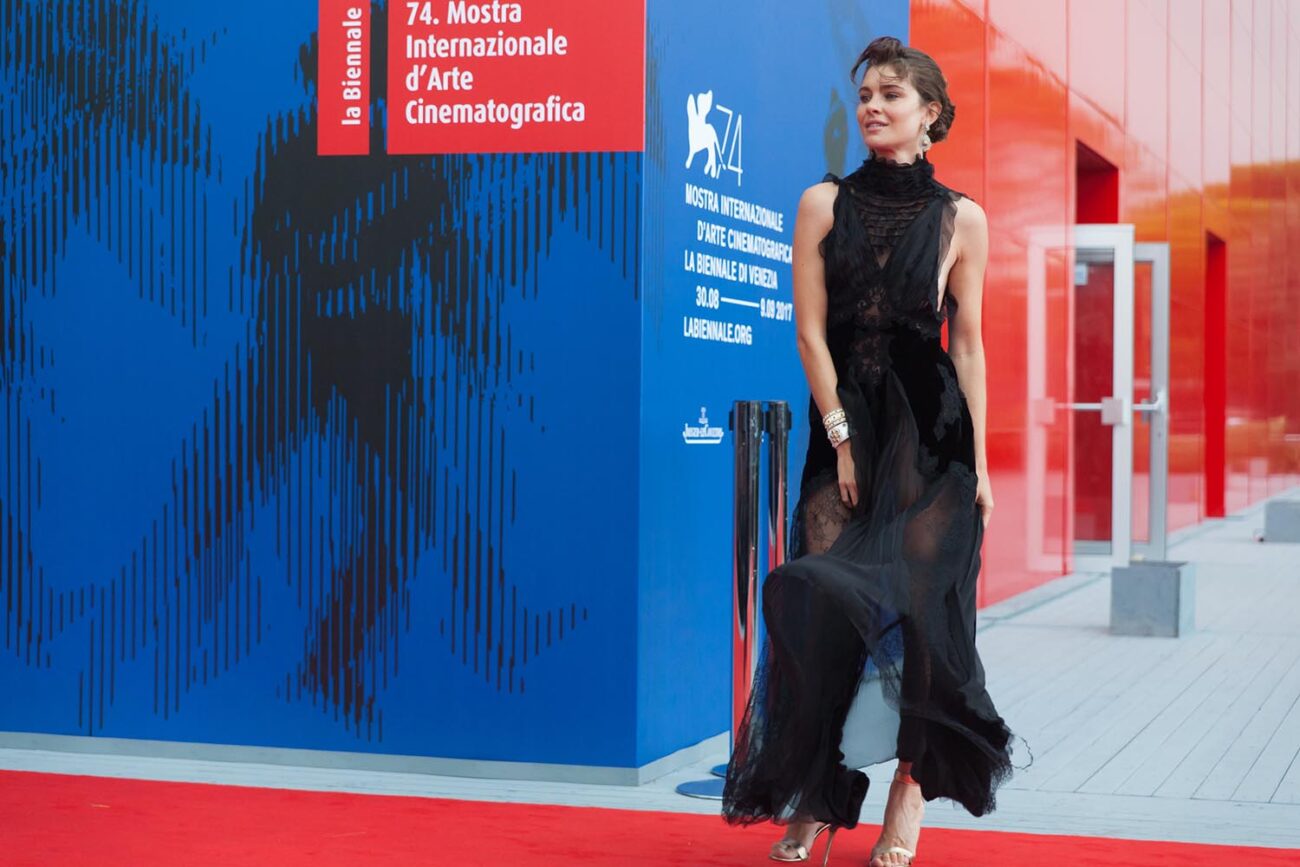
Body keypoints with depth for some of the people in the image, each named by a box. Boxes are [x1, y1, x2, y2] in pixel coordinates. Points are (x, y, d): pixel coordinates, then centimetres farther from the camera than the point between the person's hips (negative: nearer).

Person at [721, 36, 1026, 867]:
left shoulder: (961, 219, 3)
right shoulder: (825, 203, 5)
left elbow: (969, 343, 3)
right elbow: (811, 331, 1)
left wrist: (980, 458, -3)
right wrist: (842, 440, -6)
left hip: (931, 431, -1)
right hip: (843, 423, 1)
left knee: (915, 605, -6)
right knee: (821, 609, -7)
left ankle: (910, 794, 4)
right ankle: (813, 799, 3)